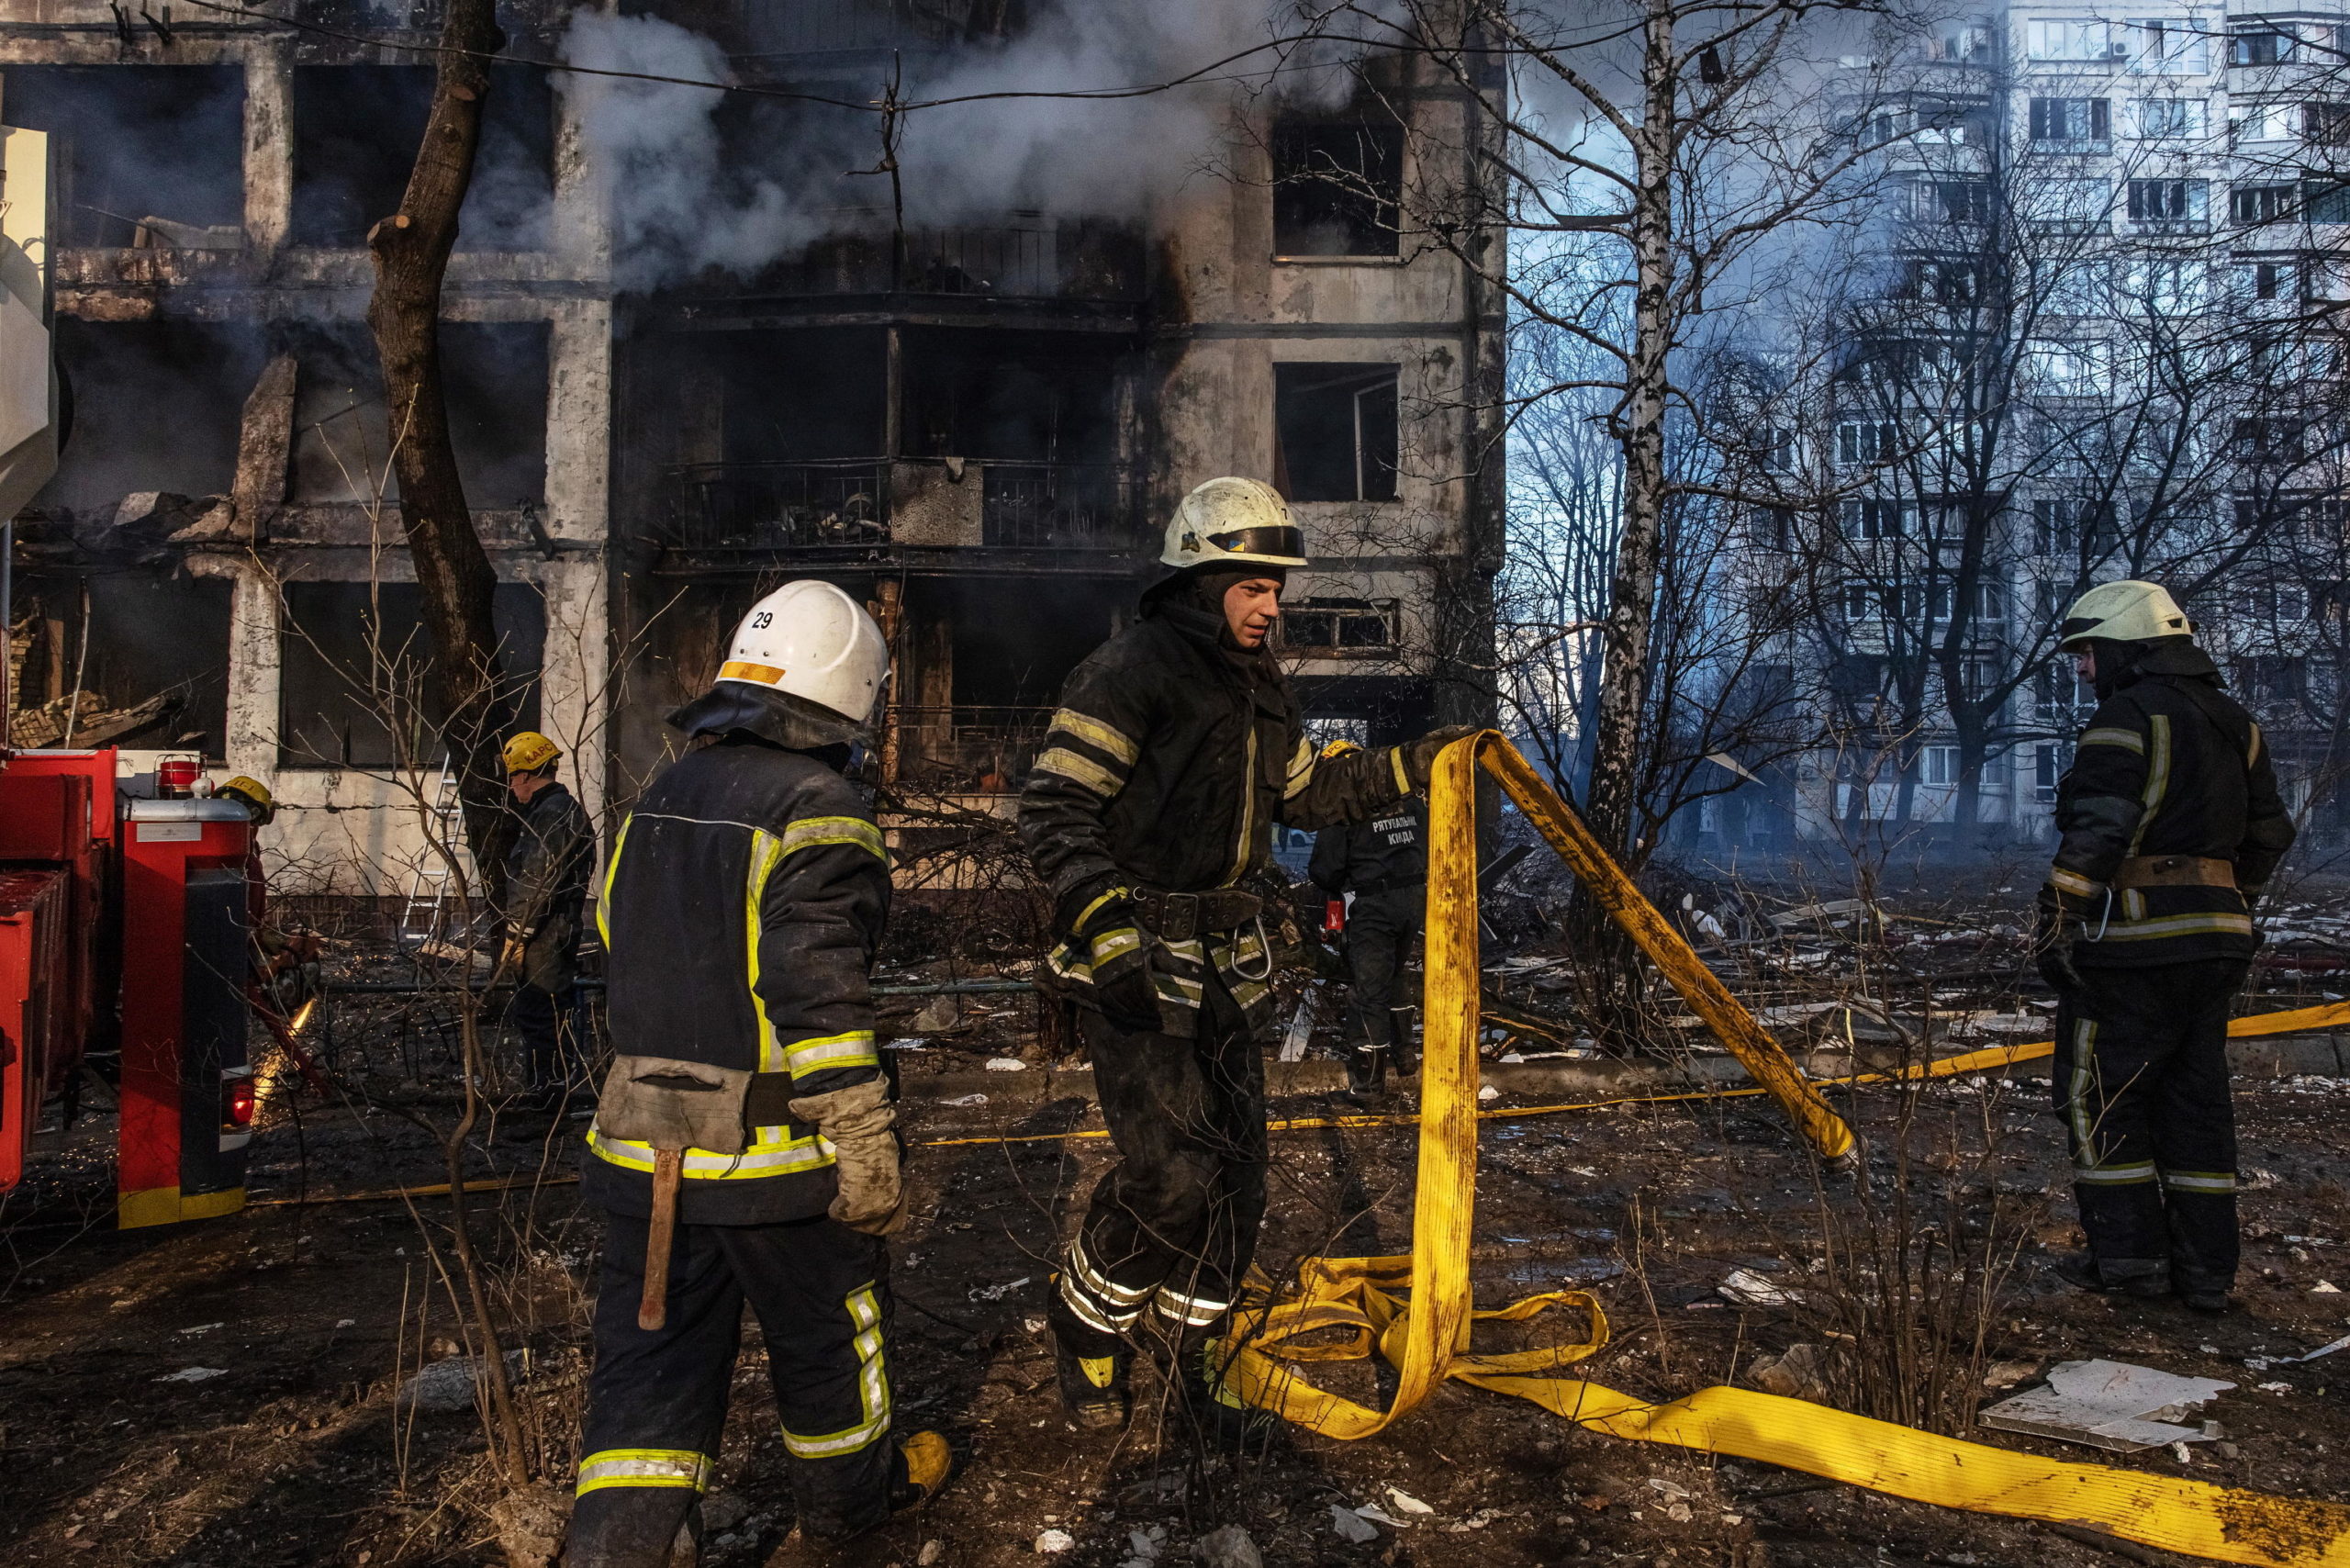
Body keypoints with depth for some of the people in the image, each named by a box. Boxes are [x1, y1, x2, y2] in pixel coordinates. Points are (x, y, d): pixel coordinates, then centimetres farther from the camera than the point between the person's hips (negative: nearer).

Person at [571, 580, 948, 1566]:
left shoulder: (661, 799, 10)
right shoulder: (816, 808, -16)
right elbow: (820, 999, -22)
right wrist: (866, 1152, -17)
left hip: (641, 1142, 7)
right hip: (771, 1151, -6)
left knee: (652, 1354, 13)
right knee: (827, 1333, 16)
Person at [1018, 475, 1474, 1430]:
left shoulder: (1260, 689, 15)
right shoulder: (1131, 672, -13)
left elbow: (1307, 792, 26)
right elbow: (1054, 809, -18)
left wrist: (1410, 768, 16)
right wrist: (1105, 928, -29)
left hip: (1226, 964, 8)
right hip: (1137, 967, -8)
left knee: (1236, 1173, 11)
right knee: (1172, 1172, -12)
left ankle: (1188, 1340, 31)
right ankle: (1086, 1325, 15)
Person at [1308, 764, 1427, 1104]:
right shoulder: (1405, 799, 11)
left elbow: (1326, 868, -10)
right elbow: (1426, 849, 16)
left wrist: (1340, 888, 11)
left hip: (1372, 908, -6)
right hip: (1414, 900, 6)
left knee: (1368, 991, -1)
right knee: (1394, 979, 24)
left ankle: (1366, 1083, 2)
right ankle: (1405, 1054, 33)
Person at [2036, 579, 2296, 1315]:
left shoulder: (2128, 717, -12)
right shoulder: (2235, 724, 16)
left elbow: (2094, 834, -20)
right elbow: (2267, 835, 19)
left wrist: (2058, 926, -17)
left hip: (2135, 944, -8)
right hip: (2216, 941, 8)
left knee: (2099, 1094, 2)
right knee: (2196, 1099, 12)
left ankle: (2129, 1253, 5)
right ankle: (2205, 1269, 16)